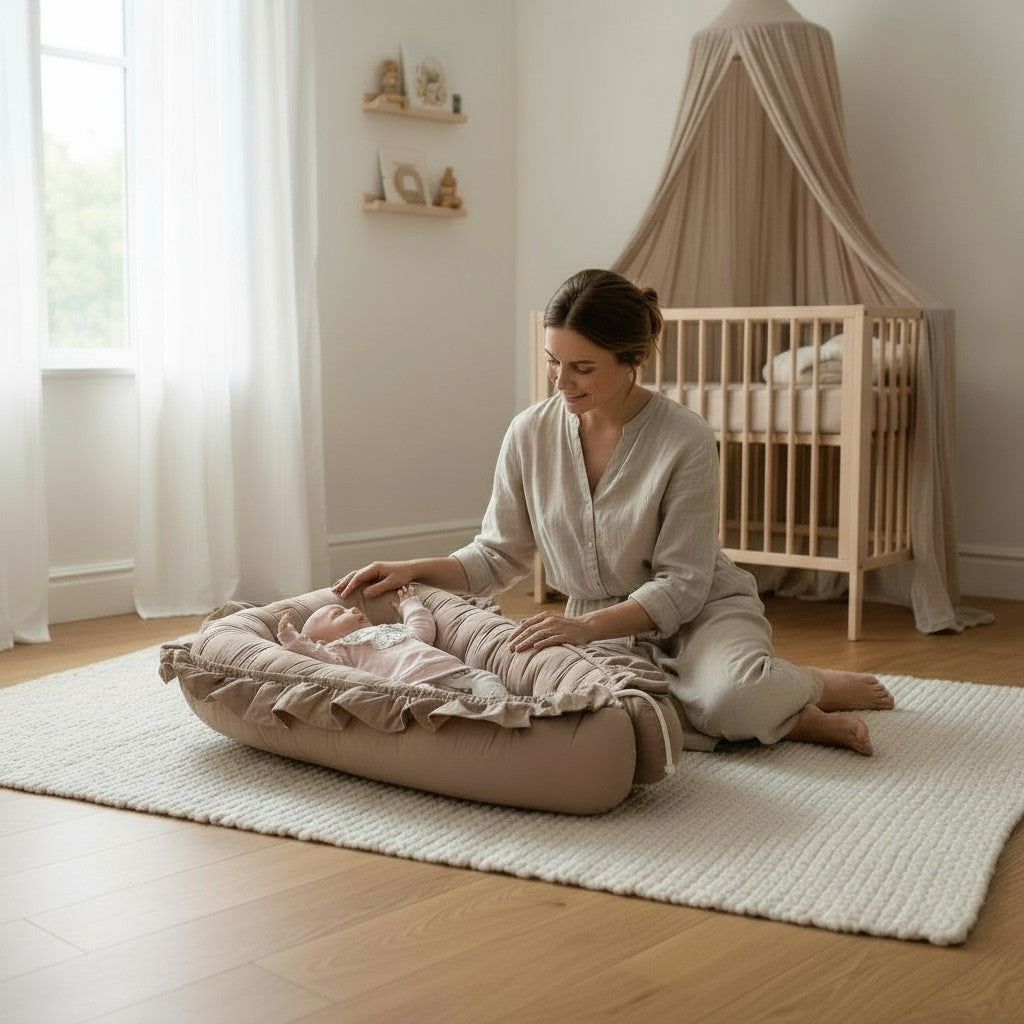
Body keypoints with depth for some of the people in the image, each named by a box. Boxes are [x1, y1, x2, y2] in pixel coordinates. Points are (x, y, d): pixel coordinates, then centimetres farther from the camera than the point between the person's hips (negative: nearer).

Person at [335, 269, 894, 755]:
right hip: (604, 626, 4)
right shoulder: (530, 434, -4)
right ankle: (785, 719, -12)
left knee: (734, 696, -40)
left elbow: (682, 584, -16)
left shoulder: (685, 440, -17)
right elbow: (500, 554, 5)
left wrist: (585, 626, -30)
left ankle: (816, 686, -1)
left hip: (699, 612, -4)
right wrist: (413, 570, -11)